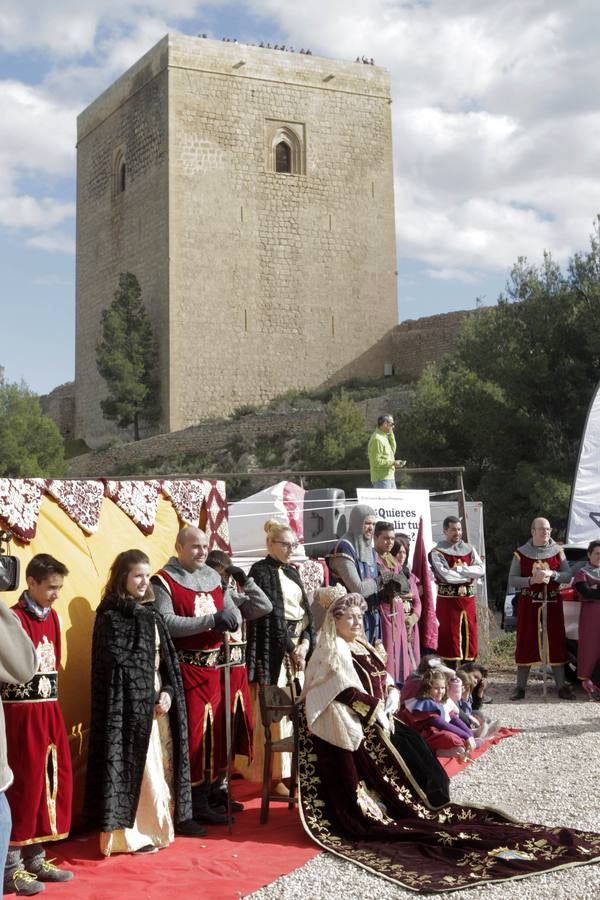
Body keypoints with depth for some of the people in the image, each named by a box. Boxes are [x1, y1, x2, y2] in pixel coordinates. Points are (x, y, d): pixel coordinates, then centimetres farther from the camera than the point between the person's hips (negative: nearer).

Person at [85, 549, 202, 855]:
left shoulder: (151, 614, 13)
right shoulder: (110, 616, -8)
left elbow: (167, 659, 12)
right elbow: (115, 664, -14)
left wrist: (168, 692, -5)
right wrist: (148, 697, -12)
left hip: (157, 701, 7)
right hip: (129, 704, -7)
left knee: (160, 761, 10)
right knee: (135, 765, -4)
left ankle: (161, 822, 21)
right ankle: (130, 833, 4)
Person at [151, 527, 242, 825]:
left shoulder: (213, 577, 13)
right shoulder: (163, 581, -8)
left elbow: (234, 613, 11)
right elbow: (166, 623, -20)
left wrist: (231, 618, -13)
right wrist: (210, 621, -24)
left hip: (213, 666, 7)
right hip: (185, 668, -6)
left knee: (213, 730, 11)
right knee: (191, 733, -4)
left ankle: (206, 794, 23)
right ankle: (191, 805, 6)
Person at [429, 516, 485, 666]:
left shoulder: (469, 549, 12)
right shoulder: (437, 552, -4)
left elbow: (481, 569, -2)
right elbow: (445, 576, -17)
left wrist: (458, 569, -13)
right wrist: (470, 574, -8)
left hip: (468, 600, 5)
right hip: (448, 601, -5)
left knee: (469, 636, 7)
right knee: (450, 638, -4)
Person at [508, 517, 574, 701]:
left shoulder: (557, 552, 5)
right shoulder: (521, 554, 0)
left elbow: (568, 576, 3)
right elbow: (512, 580, -3)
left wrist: (552, 574, -15)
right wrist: (531, 580, -18)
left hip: (553, 603, 2)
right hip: (528, 604, -1)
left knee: (556, 643, 3)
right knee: (525, 644, 0)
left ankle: (561, 685, 10)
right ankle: (520, 686, 6)